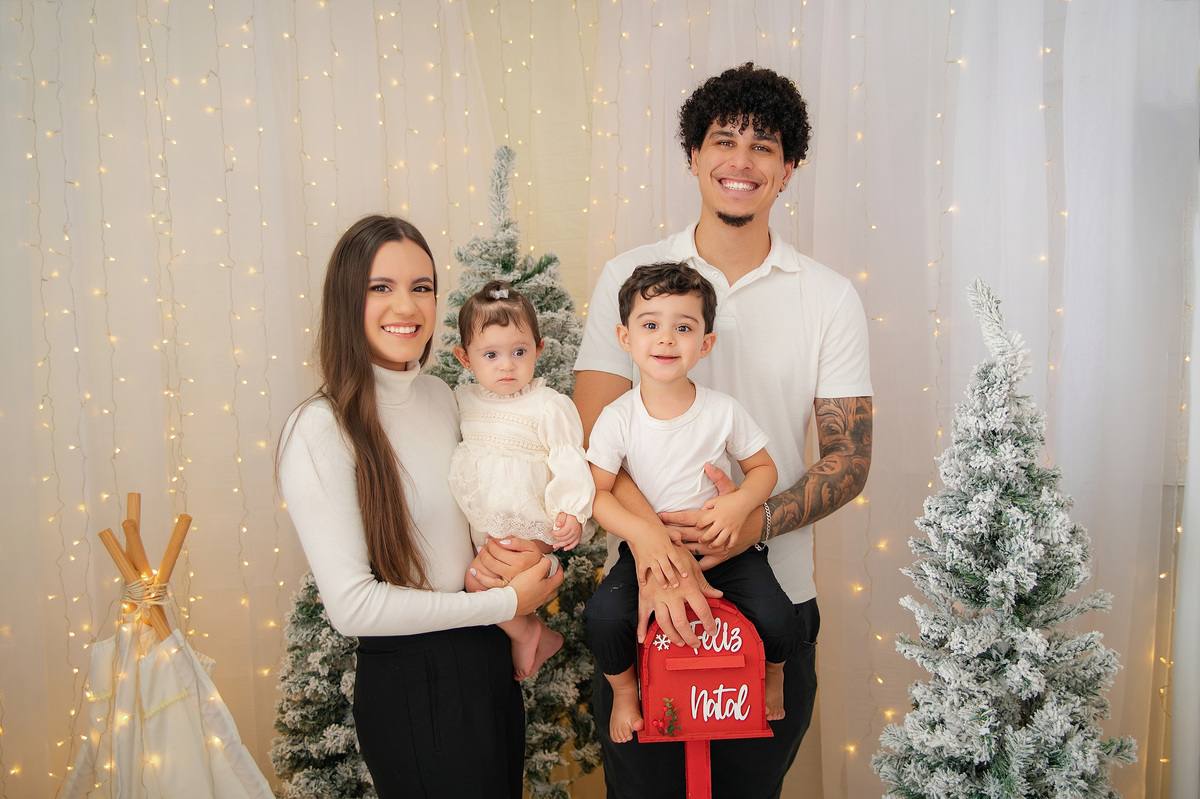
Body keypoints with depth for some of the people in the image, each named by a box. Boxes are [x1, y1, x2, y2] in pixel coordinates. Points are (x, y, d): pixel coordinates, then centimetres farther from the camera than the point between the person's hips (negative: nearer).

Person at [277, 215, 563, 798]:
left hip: (490, 658, 7)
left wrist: (506, 556, -5)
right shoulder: (319, 432, -19)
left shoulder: (441, 396, 4)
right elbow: (353, 606, -22)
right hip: (407, 680, -7)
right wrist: (508, 602, -16)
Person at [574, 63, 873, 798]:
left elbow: (851, 456, -2)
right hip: (644, 590, 0)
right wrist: (657, 548, -24)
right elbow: (596, 435, -9)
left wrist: (760, 522, -21)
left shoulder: (831, 297, 1)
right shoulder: (630, 276, -1)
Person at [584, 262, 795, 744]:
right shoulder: (617, 419, -10)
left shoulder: (723, 411, -8)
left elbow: (763, 468, 3)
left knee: (775, 618, -19)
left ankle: (773, 672, 20)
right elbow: (598, 493, -9)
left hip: (722, 544, 1)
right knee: (602, 616, -24)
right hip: (647, 546, 0)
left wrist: (739, 504, -18)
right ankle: (624, 691, 10)